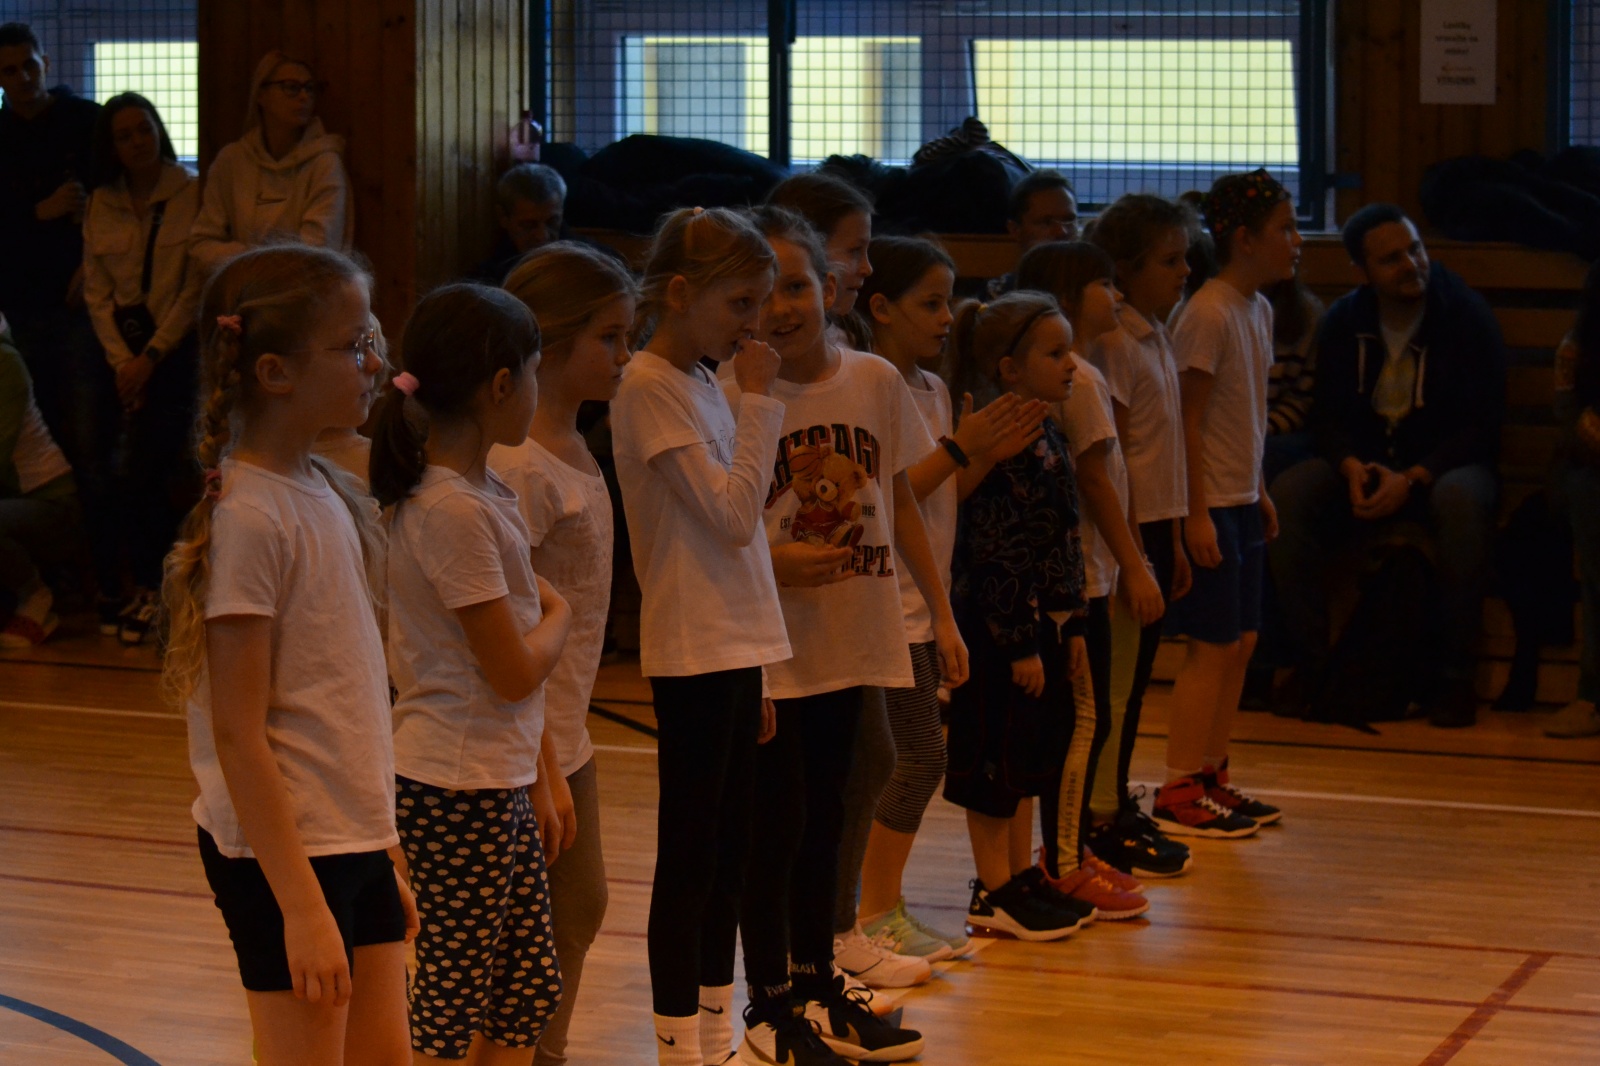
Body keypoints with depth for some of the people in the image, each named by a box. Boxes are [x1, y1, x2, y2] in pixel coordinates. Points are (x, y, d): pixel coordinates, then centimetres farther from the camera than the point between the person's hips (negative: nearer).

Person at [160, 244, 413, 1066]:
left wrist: (382, 858, 16)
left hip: (353, 837, 8)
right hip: (284, 852, -8)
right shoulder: (251, 515, -17)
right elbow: (238, 734, -18)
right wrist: (301, 906, -20)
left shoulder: (321, 489, 8)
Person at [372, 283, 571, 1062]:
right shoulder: (453, 512, -20)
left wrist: (545, 777, 13)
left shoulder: (483, 494, 9)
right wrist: (559, 615, 1)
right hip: (459, 791, -9)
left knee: (527, 995, 15)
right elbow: (516, 671, -18)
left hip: (503, 784, 9)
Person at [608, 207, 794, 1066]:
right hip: (691, 655, -9)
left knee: (728, 853, 12)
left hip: (734, 651, 9)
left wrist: (754, 675, 17)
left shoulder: (701, 382, 13)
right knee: (690, 858, -2)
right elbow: (733, 513, -20)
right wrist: (760, 402, -14)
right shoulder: (651, 388, -13)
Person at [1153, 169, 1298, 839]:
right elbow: (1188, 420, -17)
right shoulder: (1208, 314, -16)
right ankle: (1178, 792, 1)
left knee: (1241, 642, 11)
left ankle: (1211, 776, 21)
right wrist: (1197, 513, -19)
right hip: (1209, 505, -9)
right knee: (1212, 647, -6)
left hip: (1241, 502, 9)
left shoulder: (1259, 309, 11)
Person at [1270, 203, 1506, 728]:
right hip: (1363, 464, 4)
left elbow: (1481, 425, -11)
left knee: (1461, 500, -39)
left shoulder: (1468, 316, -9)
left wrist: (1412, 479, -25)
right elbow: (1329, 413, 4)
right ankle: (1311, 664, -17)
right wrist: (1351, 468, -19)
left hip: (1443, 465, -3)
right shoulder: (1342, 321, 3)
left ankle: (1456, 678, -29)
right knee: (1287, 494, -25)